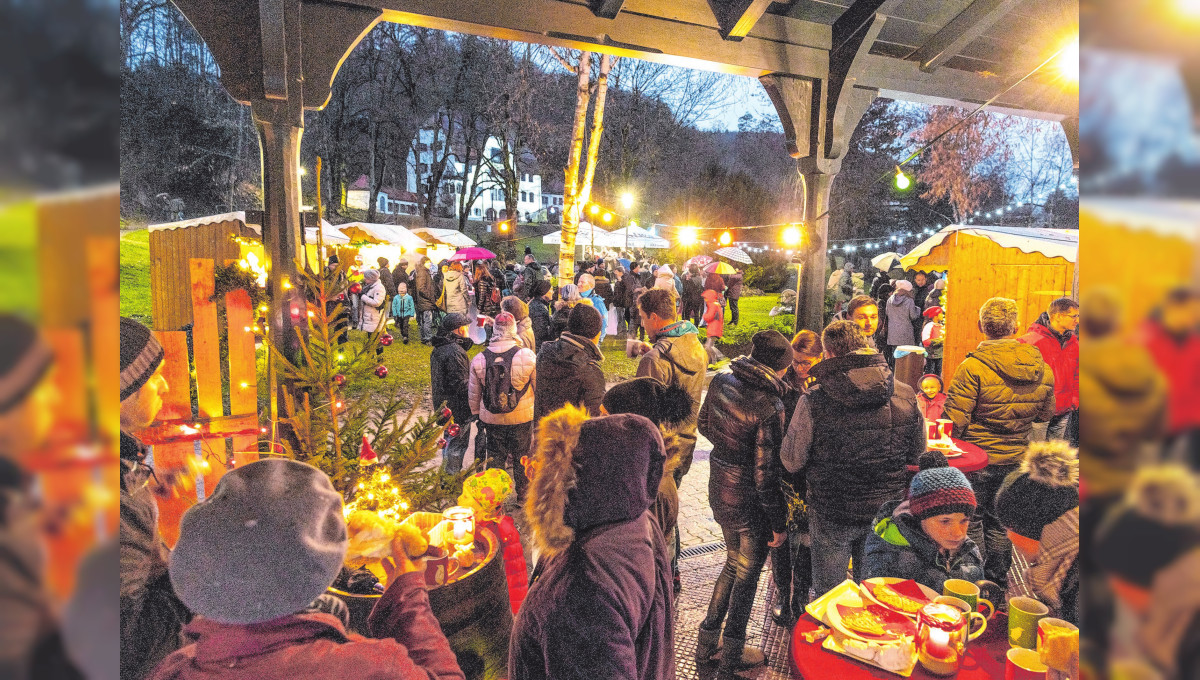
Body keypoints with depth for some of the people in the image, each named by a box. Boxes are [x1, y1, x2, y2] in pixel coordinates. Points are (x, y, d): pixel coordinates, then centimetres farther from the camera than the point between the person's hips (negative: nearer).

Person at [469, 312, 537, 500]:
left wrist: (476, 414, 19)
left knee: (495, 456, 18)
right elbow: (540, 387, -5)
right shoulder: (528, 356, -15)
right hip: (522, 418, -1)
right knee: (522, 456, 16)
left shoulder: (479, 359, -7)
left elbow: (473, 393, 3)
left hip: (491, 419, 2)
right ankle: (523, 492, 31)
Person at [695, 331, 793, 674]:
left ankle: (706, 643, 37)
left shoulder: (722, 379, -5)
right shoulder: (769, 405, -26)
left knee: (734, 564, 26)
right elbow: (765, 474, -22)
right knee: (747, 574, 15)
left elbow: (705, 426, 10)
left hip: (719, 490, 7)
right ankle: (732, 655, 32)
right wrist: (779, 523, -11)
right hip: (749, 502, -7)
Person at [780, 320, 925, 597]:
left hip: (831, 514, -3)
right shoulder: (906, 396, -9)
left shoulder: (813, 401, -20)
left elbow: (792, 462, -11)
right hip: (886, 512, 4)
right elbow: (917, 456, 6)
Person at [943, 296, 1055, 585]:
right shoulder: (1042, 369, -4)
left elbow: (954, 421, -22)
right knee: (1000, 519, 21)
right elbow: (1045, 414, 10)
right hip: (1016, 459, 5)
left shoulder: (973, 367, -23)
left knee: (971, 520, 11)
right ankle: (998, 577, 35)